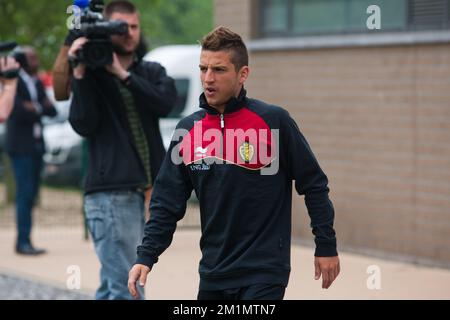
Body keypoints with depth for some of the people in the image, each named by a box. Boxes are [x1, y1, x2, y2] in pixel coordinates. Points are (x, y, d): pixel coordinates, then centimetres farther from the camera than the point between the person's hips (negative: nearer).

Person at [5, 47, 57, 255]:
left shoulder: (38, 84, 15)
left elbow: (52, 111, 9)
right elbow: (18, 111, -20)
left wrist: (36, 108, -10)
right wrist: (40, 109, -9)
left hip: (36, 144, 7)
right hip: (20, 146, -7)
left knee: (30, 194, 6)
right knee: (25, 193, -11)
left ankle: (24, 242, 9)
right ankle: (24, 242, -11)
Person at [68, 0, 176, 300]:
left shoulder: (152, 72, 14)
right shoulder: (90, 74, 2)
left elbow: (165, 102, -7)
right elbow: (83, 125, -12)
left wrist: (122, 74, -14)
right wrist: (80, 73, -17)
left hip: (144, 193, 5)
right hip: (111, 193, -5)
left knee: (112, 286, 11)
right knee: (126, 288, -11)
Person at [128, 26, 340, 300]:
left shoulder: (274, 121, -8)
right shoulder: (188, 130, 5)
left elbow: (314, 185, -2)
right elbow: (167, 204, 7)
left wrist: (326, 246, -1)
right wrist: (146, 257, -3)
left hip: (264, 275, -5)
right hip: (213, 275, 5)